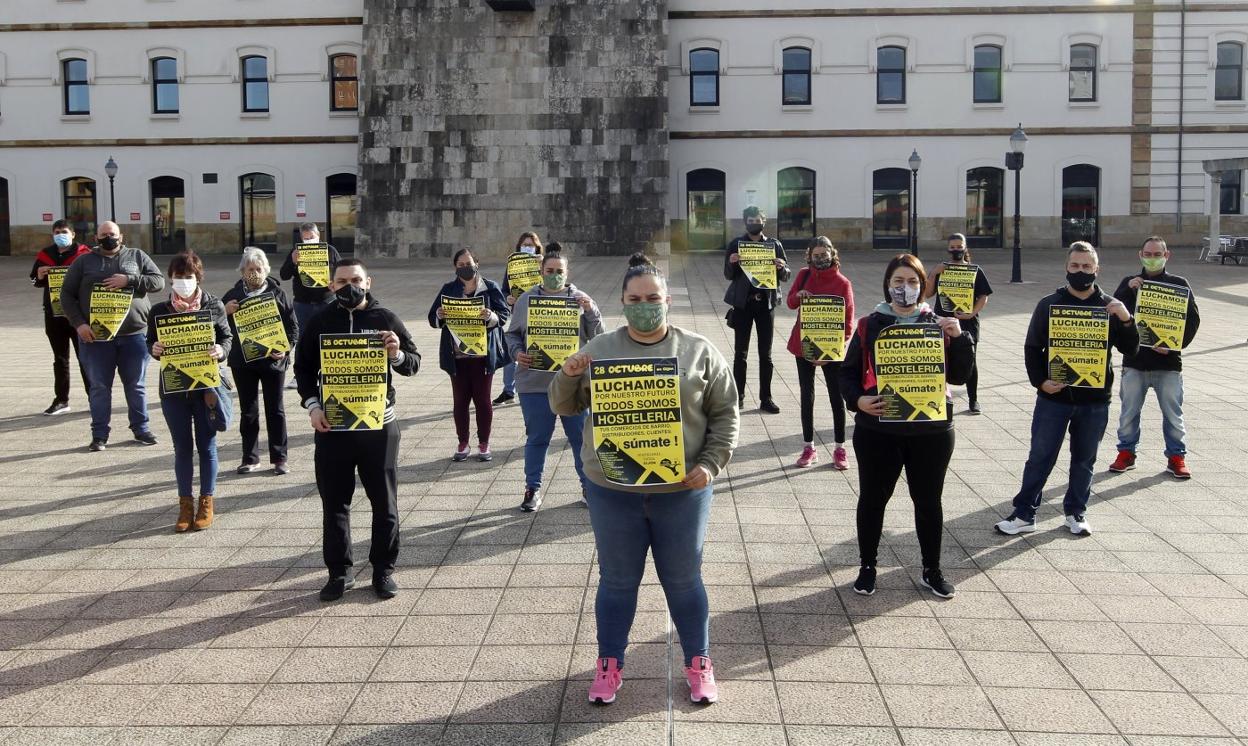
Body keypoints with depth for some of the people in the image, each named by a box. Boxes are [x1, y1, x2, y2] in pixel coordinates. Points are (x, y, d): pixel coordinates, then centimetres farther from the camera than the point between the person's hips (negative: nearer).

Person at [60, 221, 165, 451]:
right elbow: (67, 295, 6)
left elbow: (158, 281, 0)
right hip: (95, 336, 0)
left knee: (136, 385, 9)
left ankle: (141, 428, 21)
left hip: (134, 335, 0)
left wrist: (129, 280, -14)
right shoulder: (84, 261, 9)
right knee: (99, 386, 4)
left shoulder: (137, 257, 11)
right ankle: (99, 435, 12)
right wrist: (79, 323, -8)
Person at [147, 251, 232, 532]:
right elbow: (151, 343, 9)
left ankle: (206, 502, 18)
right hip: (173, 387, 1)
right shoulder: (159, 310, 2)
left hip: (206, 385, -1)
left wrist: (221, 351, -17)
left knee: (206, 445, 6)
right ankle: (185, 504, 17)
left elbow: (227, 338, 4)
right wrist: (154, 350, -14)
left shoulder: (214, 306, -1)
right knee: (182, 447, 8)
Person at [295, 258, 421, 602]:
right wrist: (312, 405, -6)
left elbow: (413, 364, 4)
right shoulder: (320, 322, 4)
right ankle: (339, 571, 18)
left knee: (384, 500, 6)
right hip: (331, 423, 1)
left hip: (378, 422, -1)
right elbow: (303, 367, 9)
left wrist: (397, 355, -19)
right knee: (334, 500, 7)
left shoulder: (385, 319, 1)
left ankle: (384, 569, 18)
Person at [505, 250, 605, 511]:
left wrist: (591, 311, -13)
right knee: (536, 438, 8)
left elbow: (598, 337, 4)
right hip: (534, 382, 0)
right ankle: (533, 489, 20)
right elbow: (512, 334, 13)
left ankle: (588, 485, 21)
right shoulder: (526, 300, 8)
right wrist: (517, 352, -7)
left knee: (581, 436, 7)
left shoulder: (580, 299, 6)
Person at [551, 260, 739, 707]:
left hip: (682, 491, 0)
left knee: (684, 580, 13)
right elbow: (564, 407, 6)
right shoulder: (599, 349, 1)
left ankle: (698, 664, 29)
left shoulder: (699, 351, -1)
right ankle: (609, 665, 28)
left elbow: (725, 414, 3)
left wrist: (710, 464, -10)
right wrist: (568, 377, -15)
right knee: (617, 581, 13)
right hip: (612, 490, 1)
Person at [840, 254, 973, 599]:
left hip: (931, 429, 1)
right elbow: (848, 373, 3)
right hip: (878, 429, -1)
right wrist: (857, 400, -16)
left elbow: (958, 376, 4)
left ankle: (932, 570, 28)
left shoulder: (939, 325, 5)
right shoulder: (869, 325, 0)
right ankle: (867, 567, 26)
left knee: (928, 501, 12)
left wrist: (959, 338, -10)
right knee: (872, 498, 10)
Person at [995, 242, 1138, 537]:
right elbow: (1032, 348, 3)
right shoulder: (1049, 304, -1)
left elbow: (1129, 349, 1)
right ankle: (1024, 514, 11)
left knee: (1085, 458, 12)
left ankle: (1076, 511, 27)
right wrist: (1040, 381, -10)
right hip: (1054, 395, -1)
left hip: (1095, 399, 1)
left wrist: (1126, 320, -17)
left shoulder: (1110, 306, 2)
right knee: (1040, 457, 3)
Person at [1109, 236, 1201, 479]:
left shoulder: (1179, 284, 3)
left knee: (1173, 413, 4)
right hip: (1134, 360, 1)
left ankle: (1176, 457, 15)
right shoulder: (1129, 283, 7)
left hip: (1168, 361, -1)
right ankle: (1126, 452, 21)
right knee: (1129, 411, 8)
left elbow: (1193, 318, 1)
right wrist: (1128, 290, -18)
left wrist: (1175, 345, -12)